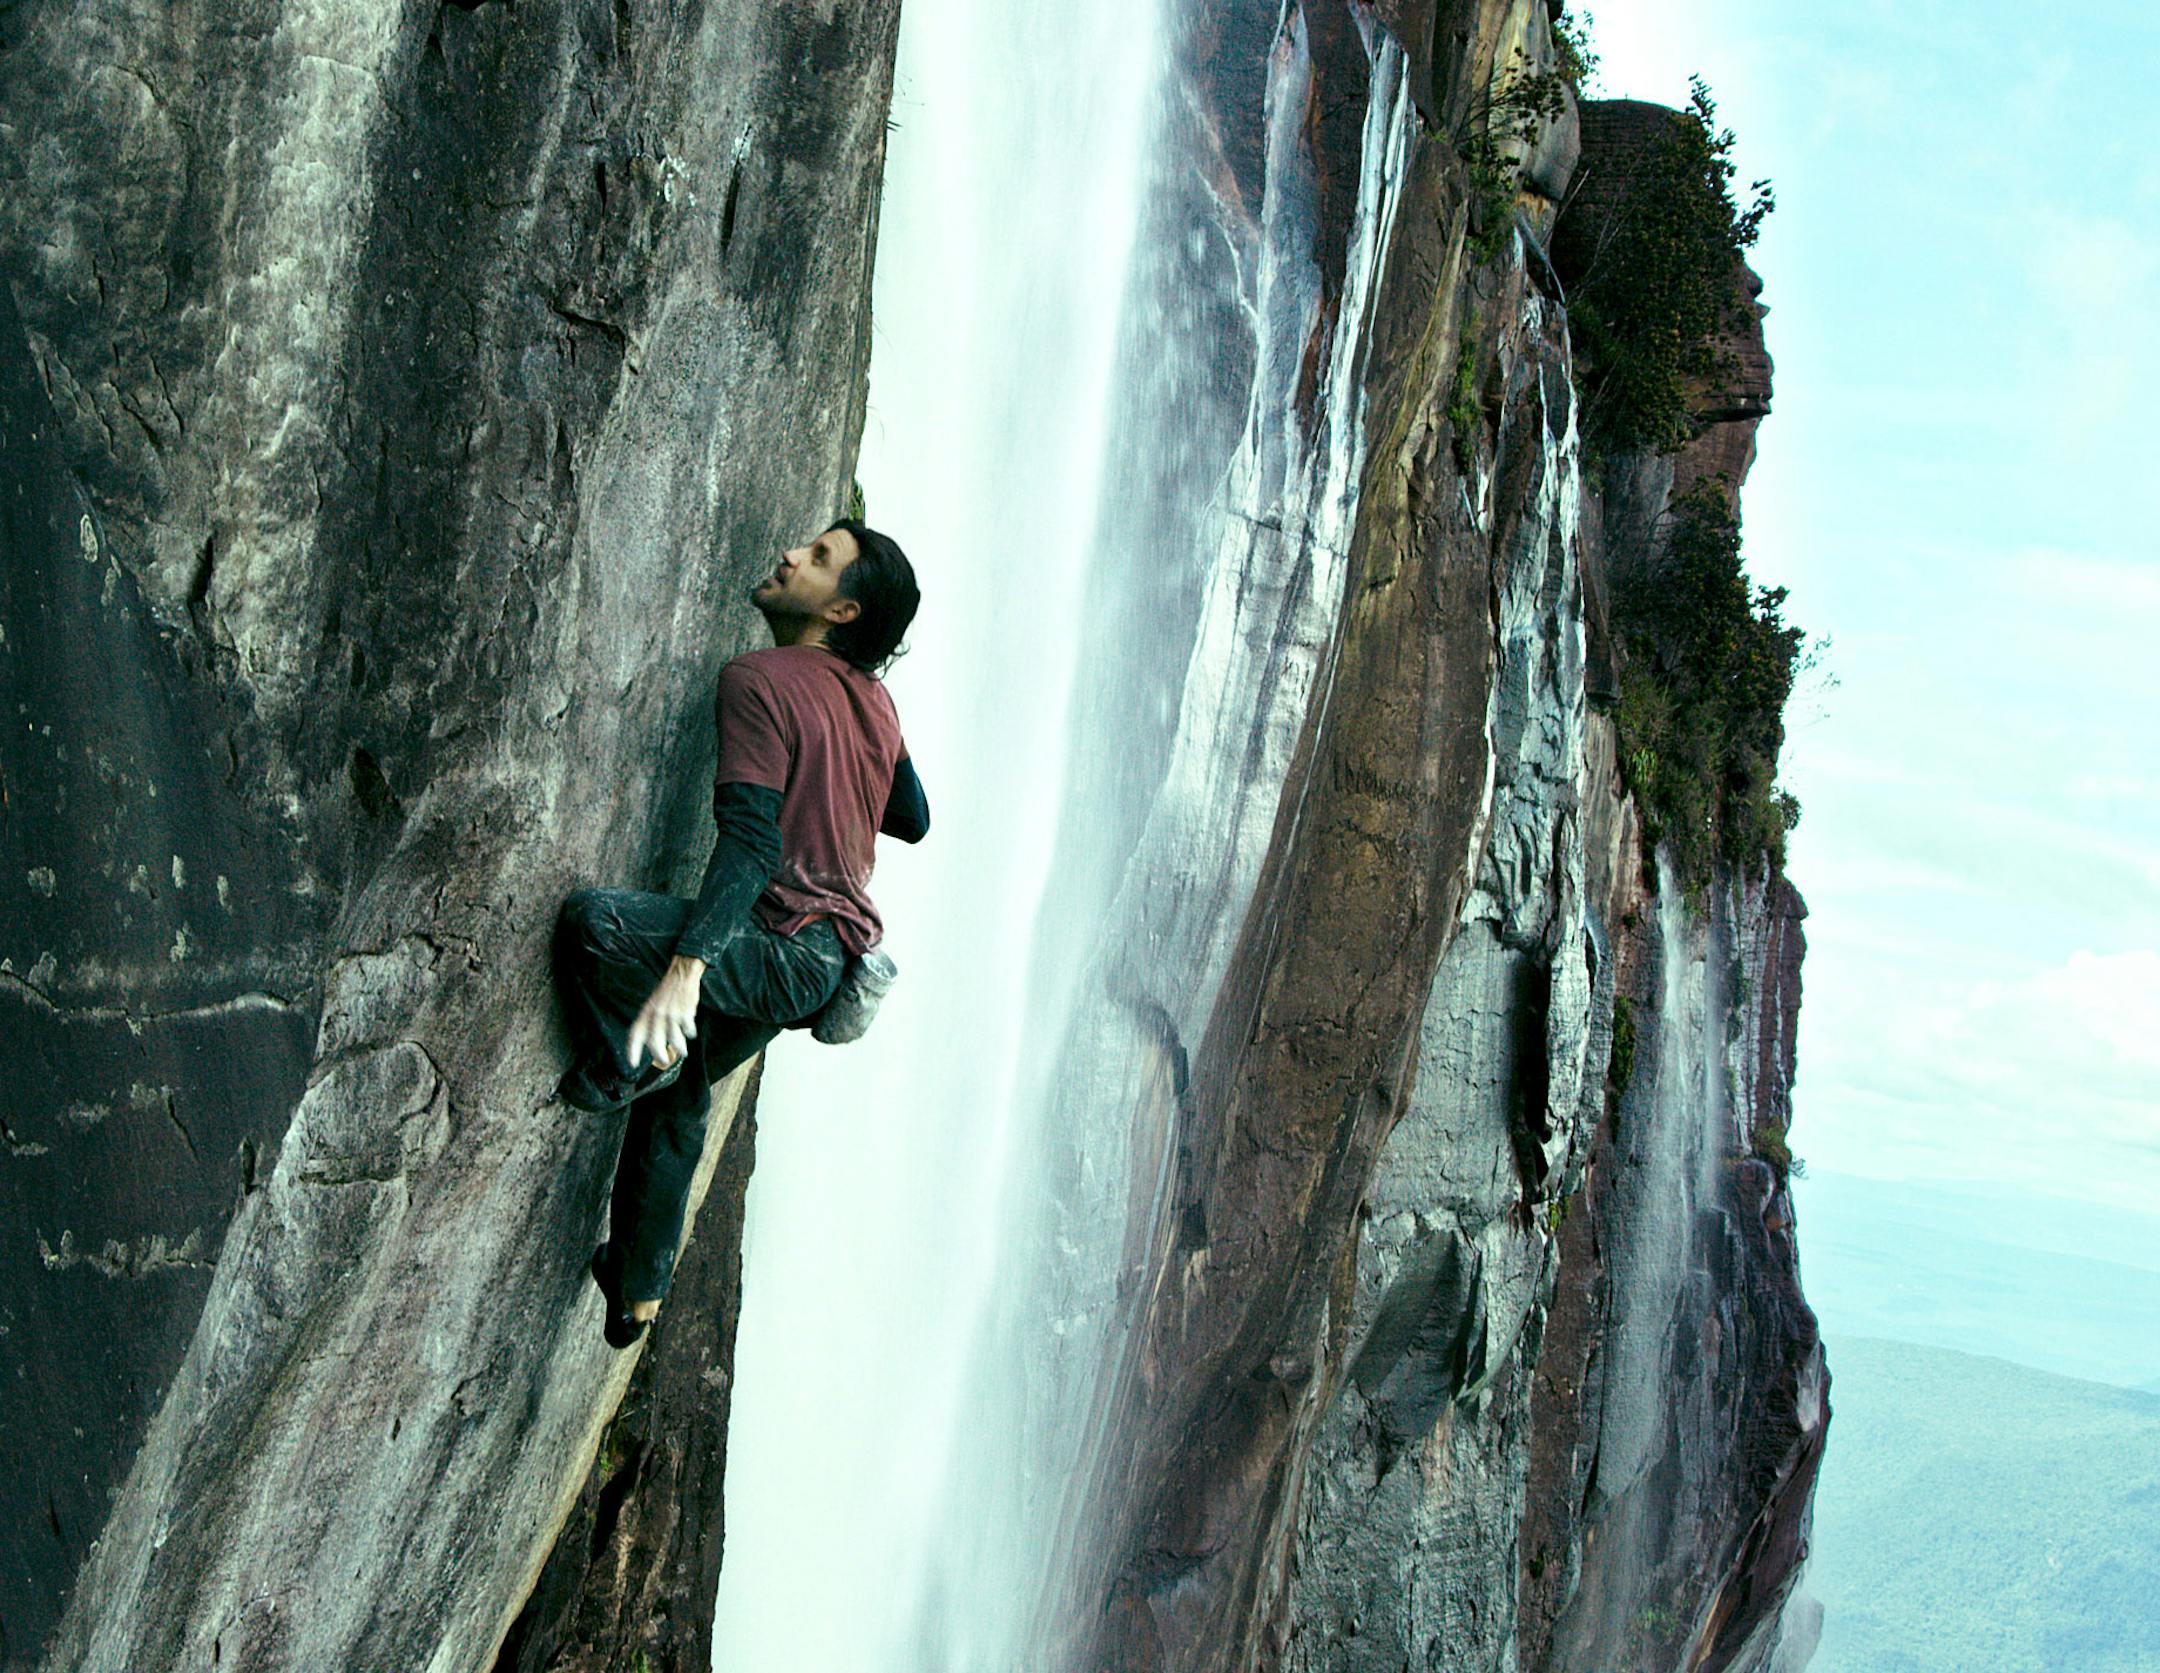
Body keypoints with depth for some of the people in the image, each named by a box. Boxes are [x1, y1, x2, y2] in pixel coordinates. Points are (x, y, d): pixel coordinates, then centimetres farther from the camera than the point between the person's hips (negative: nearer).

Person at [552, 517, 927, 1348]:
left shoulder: (761, 680, -15)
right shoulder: (874, 698, 9)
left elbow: (752, 841, -27)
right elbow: (913, 819, 23)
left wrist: (685, 967, -35)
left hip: (784, 953, -10)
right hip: (831, 950, 10)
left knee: (594, 921, -25)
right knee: (678, 1091, 26)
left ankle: (618, 1067, 0)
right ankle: (638, 1289, 39)